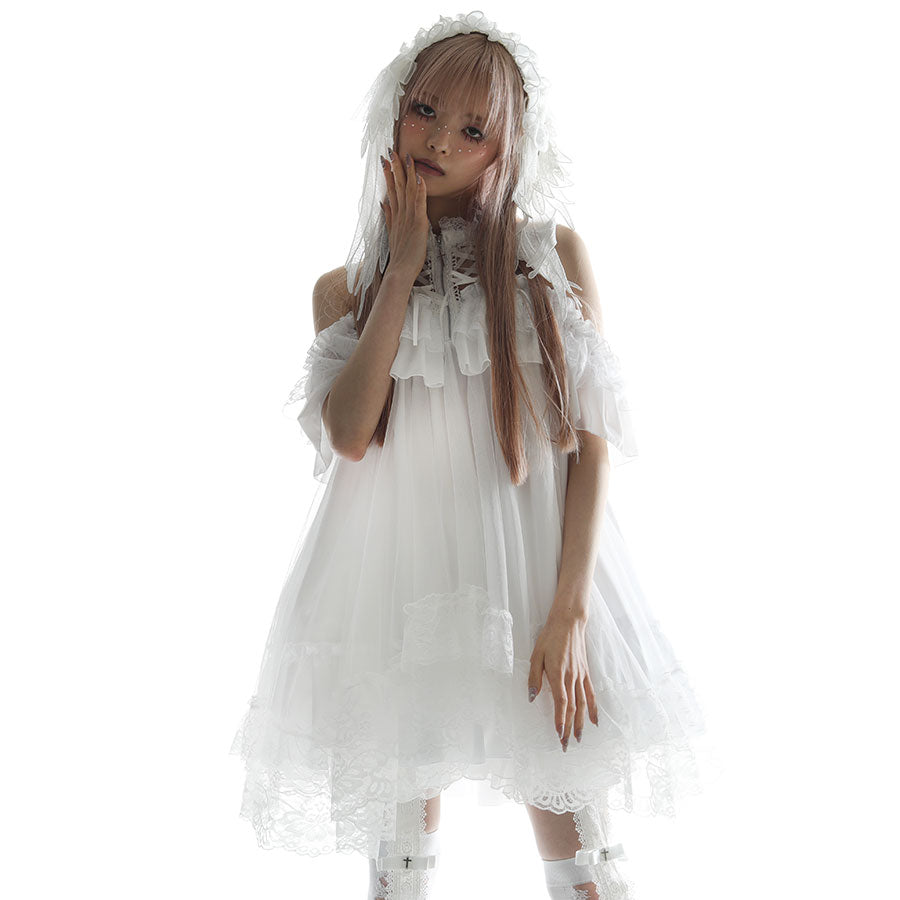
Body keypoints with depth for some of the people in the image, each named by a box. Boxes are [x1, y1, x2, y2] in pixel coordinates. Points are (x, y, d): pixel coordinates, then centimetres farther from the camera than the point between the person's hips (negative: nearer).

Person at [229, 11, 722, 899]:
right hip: (400, 584, 2)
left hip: (536, 578, -1)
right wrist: (404, 269, -5)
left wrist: (570, 609, -12)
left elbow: (590, 439, -3)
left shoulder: (555, 253, 4)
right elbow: (349, 436, -9)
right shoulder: (346, 286, 9)